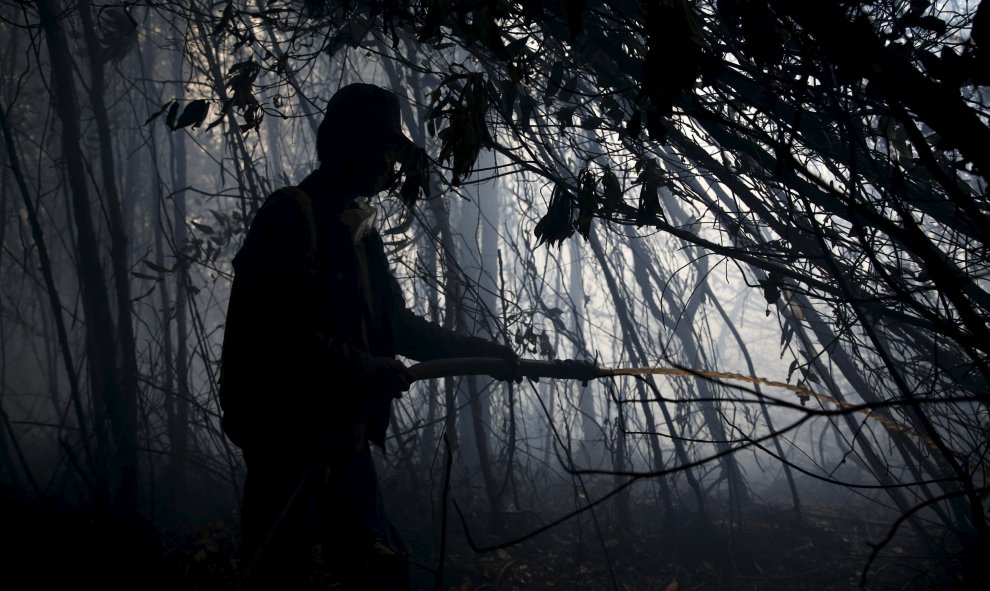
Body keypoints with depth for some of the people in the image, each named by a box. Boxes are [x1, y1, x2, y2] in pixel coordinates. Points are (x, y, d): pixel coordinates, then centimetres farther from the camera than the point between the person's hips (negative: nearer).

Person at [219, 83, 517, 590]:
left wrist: (482, 351, 21)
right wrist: (369, 371, -13)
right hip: (291, 438, -9)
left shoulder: (358, 229, 15)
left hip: (342, 440, 9)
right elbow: (284, 332, -22)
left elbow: (396, 323, 23)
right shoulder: (291, 215, -11)